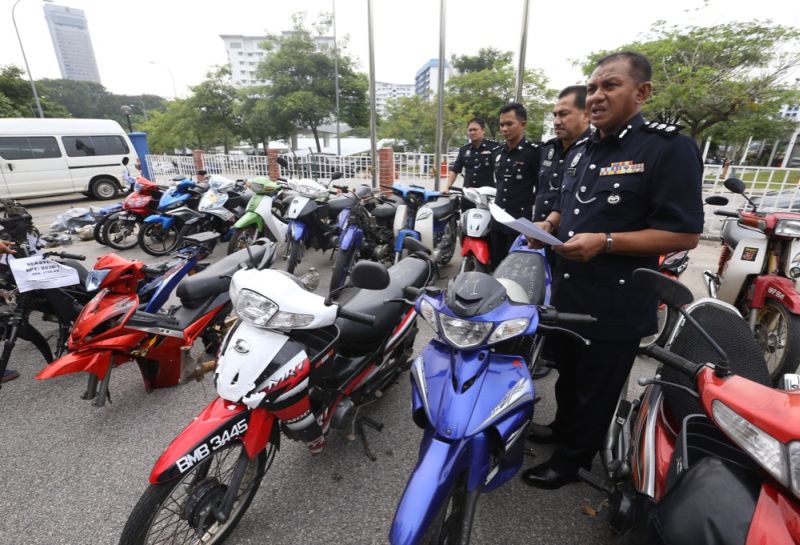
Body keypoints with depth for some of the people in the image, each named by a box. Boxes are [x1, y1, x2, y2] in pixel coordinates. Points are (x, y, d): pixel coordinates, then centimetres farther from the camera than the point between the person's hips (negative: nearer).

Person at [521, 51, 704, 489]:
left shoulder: (669, 148, -13)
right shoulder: (582, 153, 12)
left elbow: (685, 234, -17)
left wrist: (605, 242, -27)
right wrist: (549, 223, 2)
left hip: (616, 302, -7)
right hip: (567, 291, 8)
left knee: (596, 387, 12)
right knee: (566, 372, 24)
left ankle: (572, 458, 32)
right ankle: (563, 427, 48)